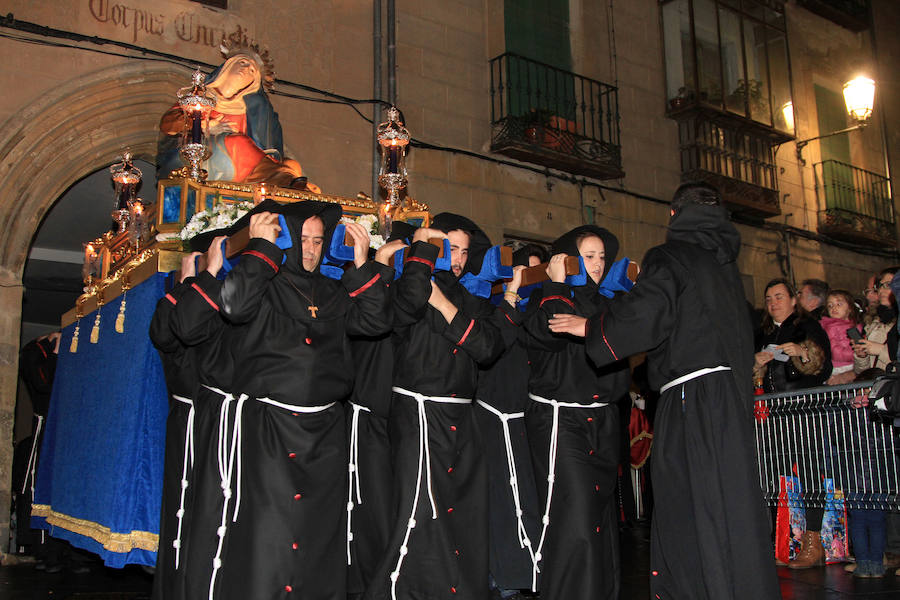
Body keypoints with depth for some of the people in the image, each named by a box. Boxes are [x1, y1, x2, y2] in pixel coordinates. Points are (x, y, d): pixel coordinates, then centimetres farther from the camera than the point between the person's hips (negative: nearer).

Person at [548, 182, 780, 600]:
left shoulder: (670, 257, -4)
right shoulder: (723, 263, 19)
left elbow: (645, 314, -17)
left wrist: (589, 327, -3)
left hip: (695, 394, -8)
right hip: (731, 389, 8)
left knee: (696, 504, -5)